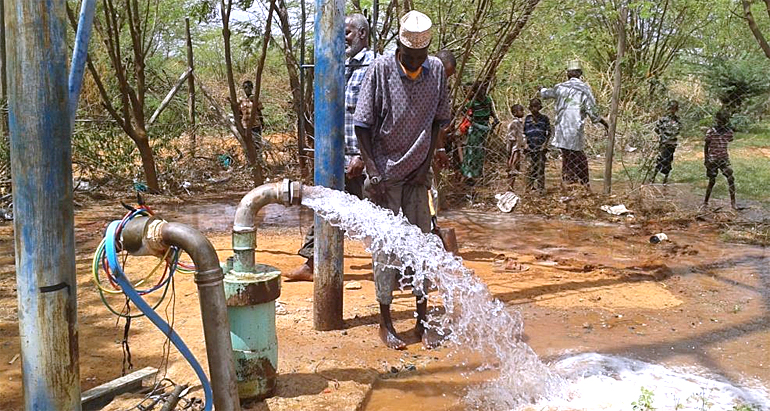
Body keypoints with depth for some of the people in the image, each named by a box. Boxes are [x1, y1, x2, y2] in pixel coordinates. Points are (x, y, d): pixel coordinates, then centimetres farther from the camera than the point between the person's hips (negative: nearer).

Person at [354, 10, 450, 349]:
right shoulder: (380, 70, -12)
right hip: (385, 173, -3)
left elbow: (437, 121, 8)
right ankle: (385, 322, 12)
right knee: (385, 245, 0)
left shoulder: (436, 70, -2)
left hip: (417, 173, 4)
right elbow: (363, 126, -10)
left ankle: (423, 318, 17)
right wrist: (373, 172, -16)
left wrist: (427, 163, -1)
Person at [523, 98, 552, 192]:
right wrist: (526, 143, 4)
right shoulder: (527, 118, 11)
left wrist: (545, 143, -6)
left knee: (540, 167, -4)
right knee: (530, 167, 1)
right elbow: (524, 132, 16)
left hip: (541, 146, -2)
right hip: (530, 147, 2)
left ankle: (541, 188, 0)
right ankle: (529, 187, 8)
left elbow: (549, 132, 5)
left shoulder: (544, 118, 4)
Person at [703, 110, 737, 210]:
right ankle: (705, 201, 19)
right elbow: (706, 146, -1)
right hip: (713, 159, -3)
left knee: (731, 179, -8)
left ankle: (733, 202, -2)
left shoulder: (729, 131, 2)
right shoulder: (711, 132, -8)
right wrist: (706, 160, -3)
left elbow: (727, 143, 16)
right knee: (712, 181, 3)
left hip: (724, 159, 3)